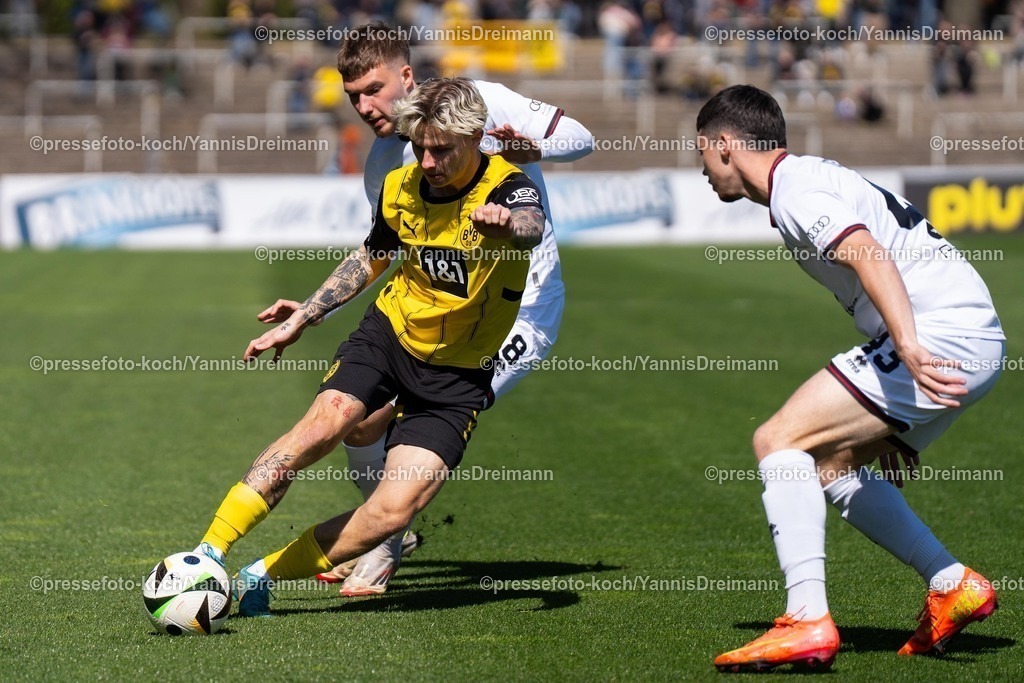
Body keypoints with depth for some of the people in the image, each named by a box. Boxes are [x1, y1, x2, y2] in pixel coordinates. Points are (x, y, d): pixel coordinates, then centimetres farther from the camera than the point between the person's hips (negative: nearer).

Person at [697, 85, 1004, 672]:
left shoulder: (797, 189, -7)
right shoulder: (817, 179, 24)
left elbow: (870, 258, -25)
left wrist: (911, 351, -38)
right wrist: (888, 419, 31)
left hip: (941, 336, -10)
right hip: (976, 345, 10)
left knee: (779, 441, -10)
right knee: (829, 464, 19)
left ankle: (808, 622, -17)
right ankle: (953, 586, 18)